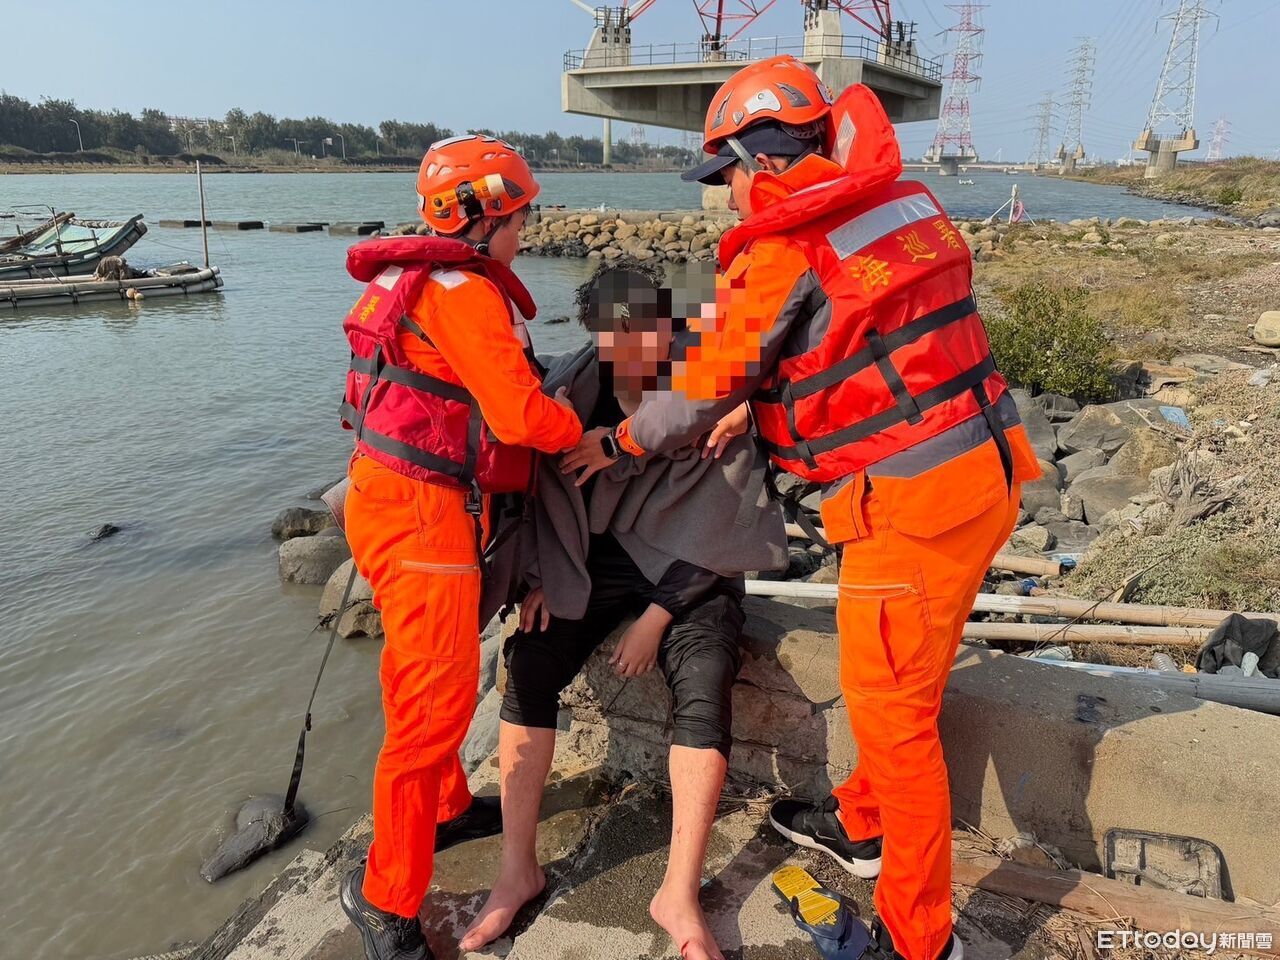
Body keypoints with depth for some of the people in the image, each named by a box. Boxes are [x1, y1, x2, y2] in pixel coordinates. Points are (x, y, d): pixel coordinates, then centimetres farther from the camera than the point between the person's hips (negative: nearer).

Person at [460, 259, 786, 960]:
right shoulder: (571, 386, -6)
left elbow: (713, 528, -11)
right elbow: (541, 486, 6)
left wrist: (655, 618, -13)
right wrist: (540, 577, -4)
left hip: (687, 572, -2)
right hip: (590, 562, 3)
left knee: (703, 687, -27)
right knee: (528, 667, -20)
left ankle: (679, 895, -17)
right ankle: (517, 869, -8)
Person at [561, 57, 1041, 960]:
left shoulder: (779, 254, -13)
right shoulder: (907, 204, 10)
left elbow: (701, 394, -5)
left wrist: (613, 444, 12)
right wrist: (758, 403, 19)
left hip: (910, 501, -9)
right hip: (986, 473, 9)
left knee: (890, 708, 5)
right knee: (898, 682, 23)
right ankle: (864, 825, 44)